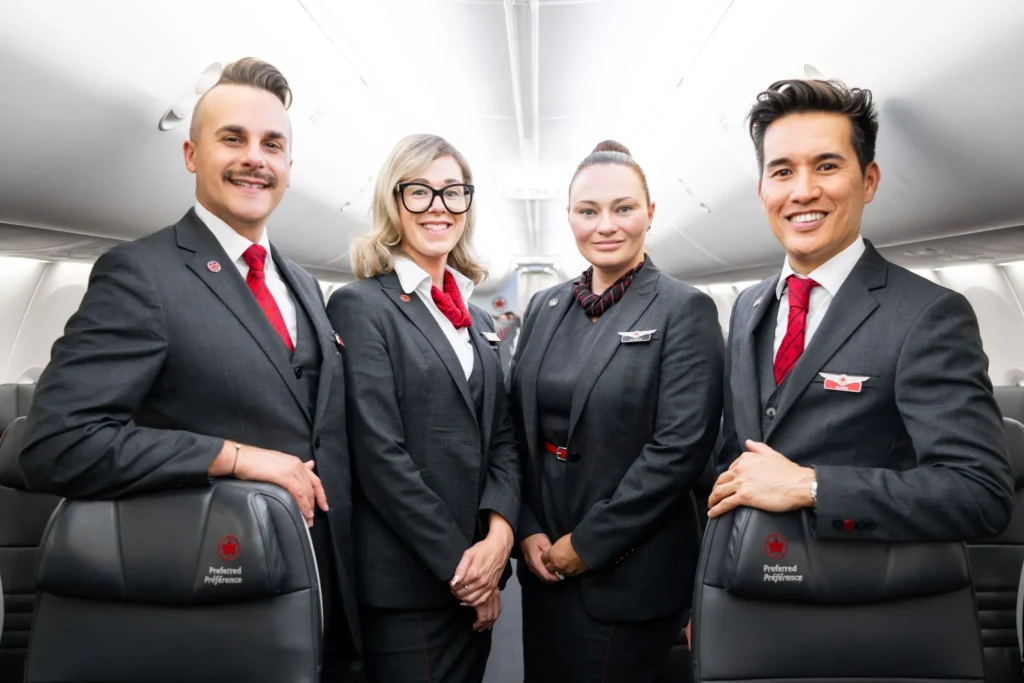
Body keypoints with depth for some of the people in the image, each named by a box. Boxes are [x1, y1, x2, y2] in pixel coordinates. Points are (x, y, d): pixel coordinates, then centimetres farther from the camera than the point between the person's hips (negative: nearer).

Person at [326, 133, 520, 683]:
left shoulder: (477, 319, 12)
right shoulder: (360, 305, -9)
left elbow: (501, 439, 8)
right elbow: (379, 453, -15)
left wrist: (499, 535, -8)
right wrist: (458, 562, -12)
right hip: (406, 584, -6)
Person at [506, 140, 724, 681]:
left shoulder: (685, 310, -10)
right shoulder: (544, 307, 6)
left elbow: (680, 447, -17)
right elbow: (516, 427, 6)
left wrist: (588, 543, -14)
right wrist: (528, 531, -3)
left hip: (627, 571, -5)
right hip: (543, 561, 5)